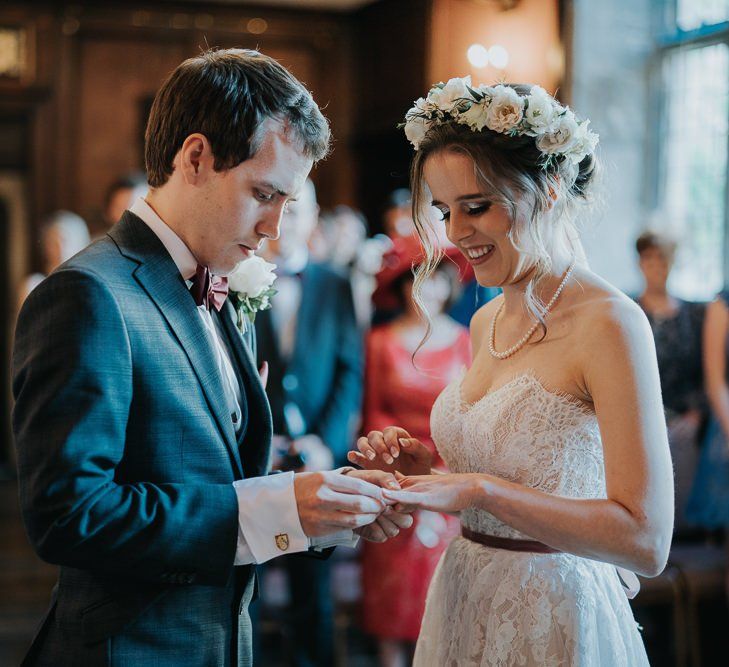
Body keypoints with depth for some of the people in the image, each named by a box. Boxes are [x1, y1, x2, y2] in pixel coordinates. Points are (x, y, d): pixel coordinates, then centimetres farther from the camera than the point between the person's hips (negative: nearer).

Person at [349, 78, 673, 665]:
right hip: (462, 605, 8)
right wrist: (424, 467, -2)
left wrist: (479, 489, -28)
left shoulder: (611, 324, -18)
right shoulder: (487, 323, 6)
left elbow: (645, 542, -24)